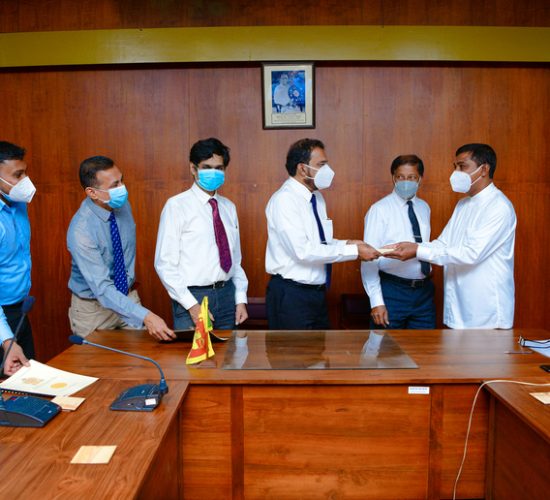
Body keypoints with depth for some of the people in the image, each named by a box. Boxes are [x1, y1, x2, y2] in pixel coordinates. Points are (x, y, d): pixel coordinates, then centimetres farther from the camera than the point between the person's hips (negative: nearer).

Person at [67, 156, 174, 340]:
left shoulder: (123, 205, -8)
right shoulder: (81, 231, -28)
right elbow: (102, 289, -33)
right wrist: (146, 316, -43)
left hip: (129, 297, 5)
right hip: (93, 307, -5)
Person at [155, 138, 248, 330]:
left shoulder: (229, 207, 10)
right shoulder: (177, 205, -7)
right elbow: (165, 263, -10)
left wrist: (241, 299, 6)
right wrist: (192, 305, -15)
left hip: (227, 295, 5)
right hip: (193, 297, -5)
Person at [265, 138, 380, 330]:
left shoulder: (317, 197, 9)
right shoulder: (284, 199, -18)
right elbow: (303, 251, -26)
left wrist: (346, 244, -3)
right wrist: (354, 251, -22)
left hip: (317, 291, 9)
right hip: (291, 294, -9)